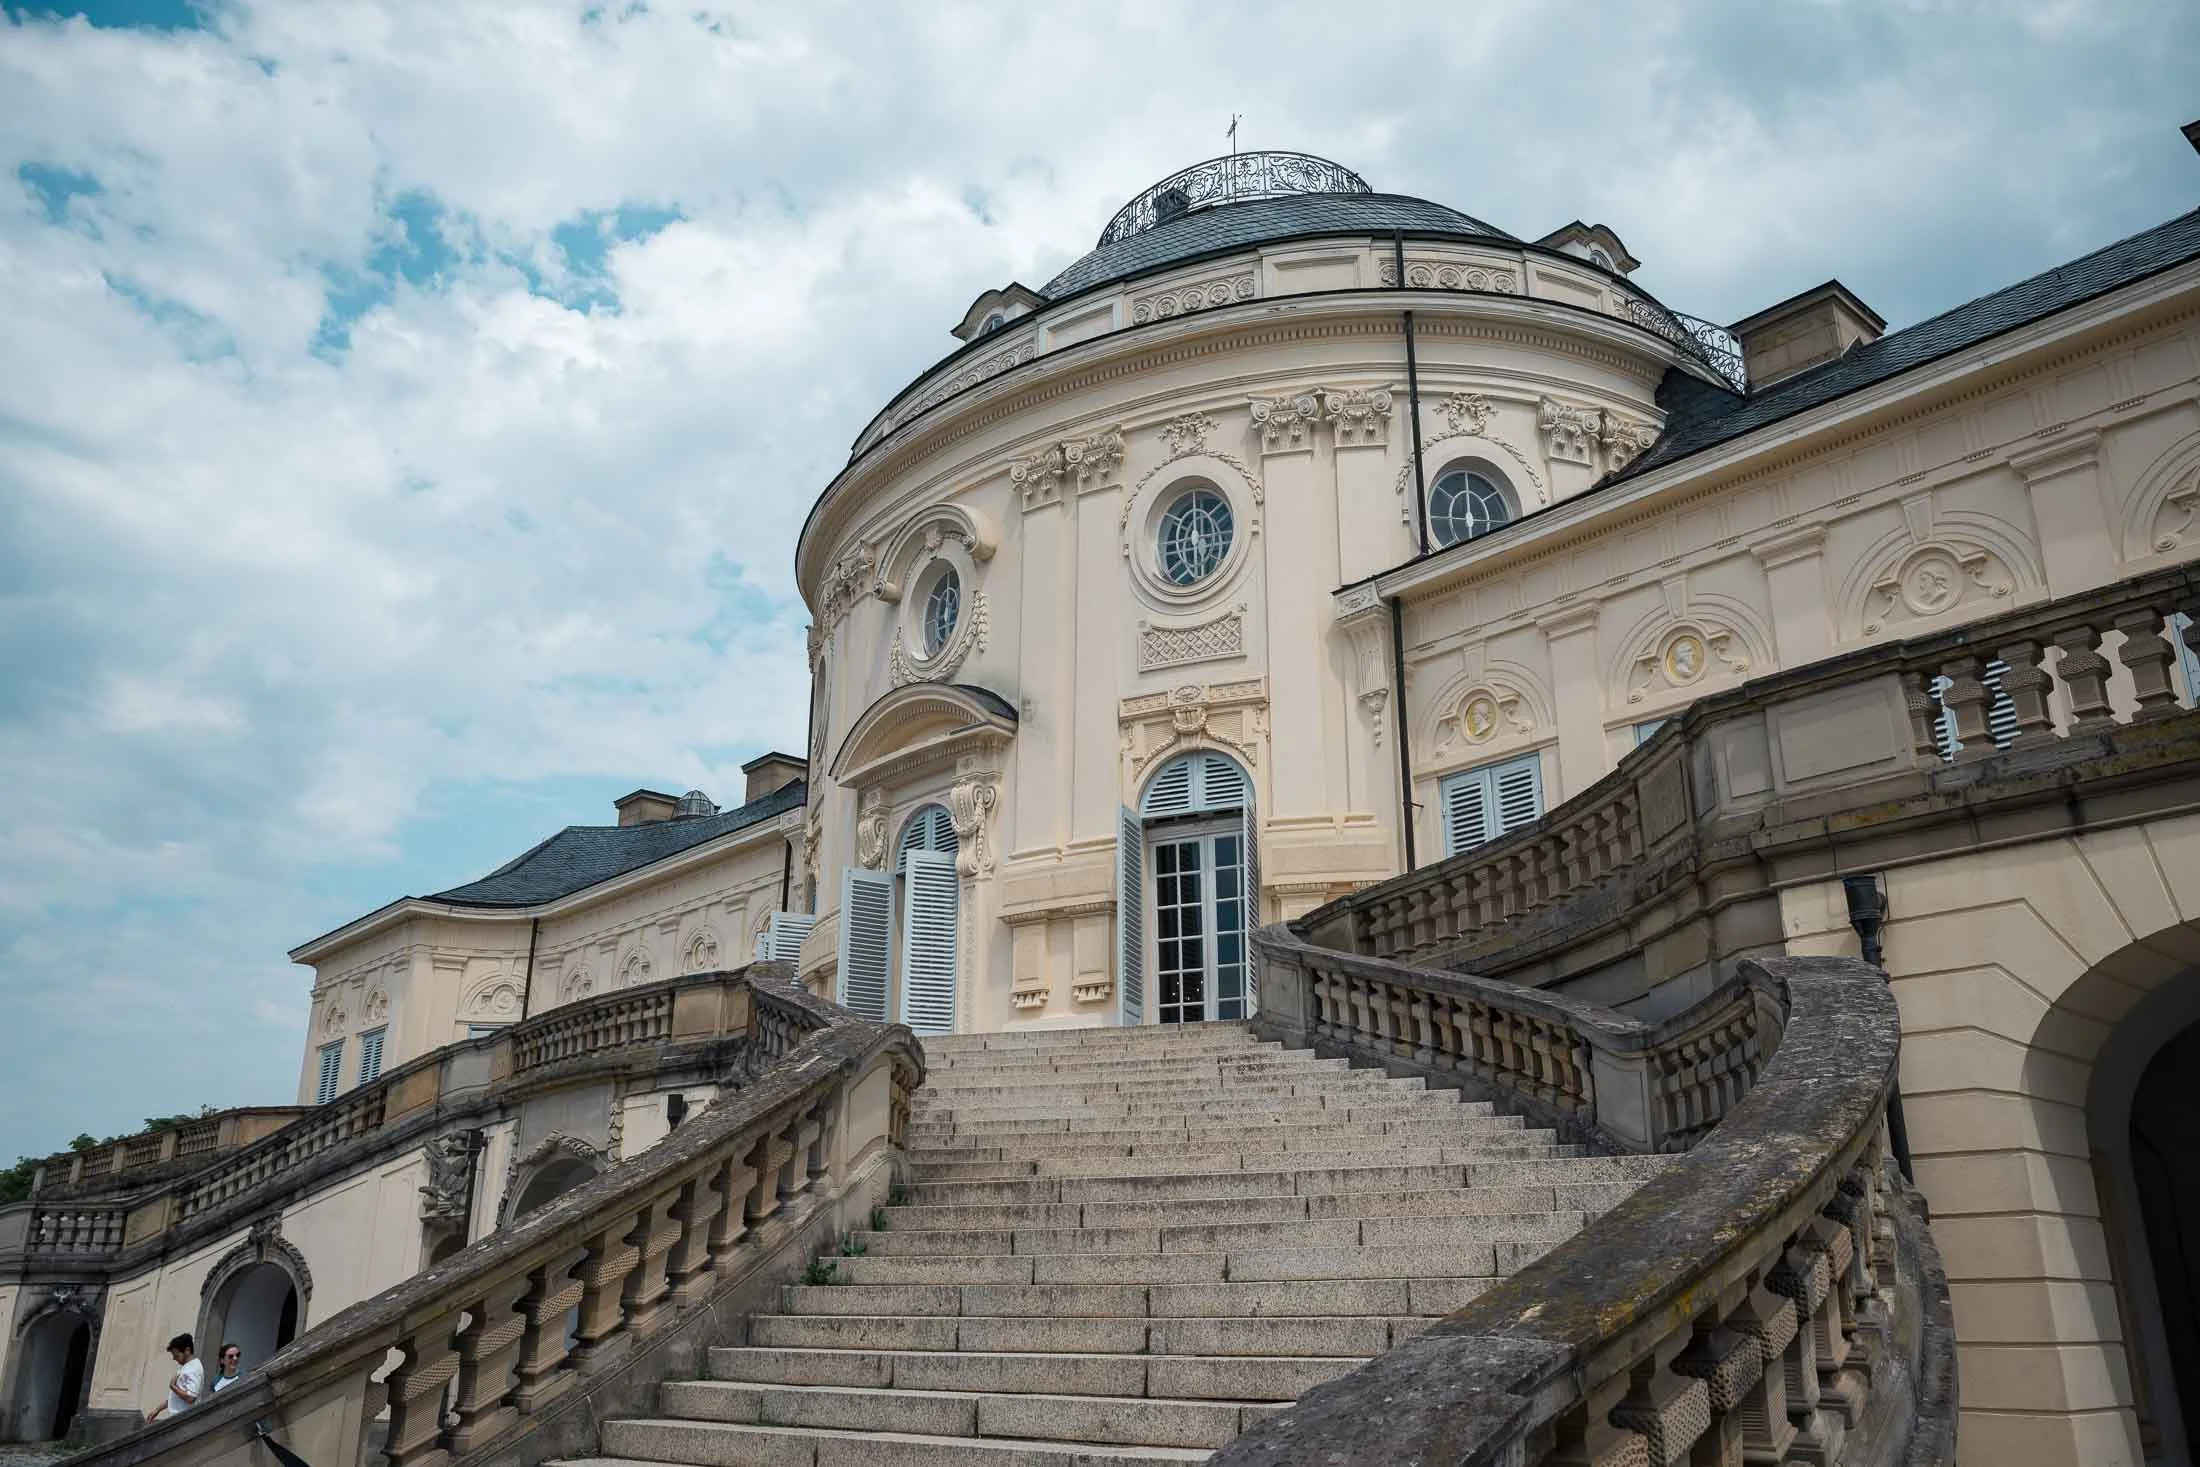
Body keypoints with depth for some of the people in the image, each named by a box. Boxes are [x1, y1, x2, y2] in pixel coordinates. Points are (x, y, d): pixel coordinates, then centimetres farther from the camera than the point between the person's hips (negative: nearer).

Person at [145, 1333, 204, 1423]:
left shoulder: (194, 1369, -18)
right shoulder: (184, 1367, 14)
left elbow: (190, 1398, -25)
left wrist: (173, 1386, -14)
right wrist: (157, 1409, 17)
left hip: (182, 1420, -9)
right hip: (175, 1419, 9)